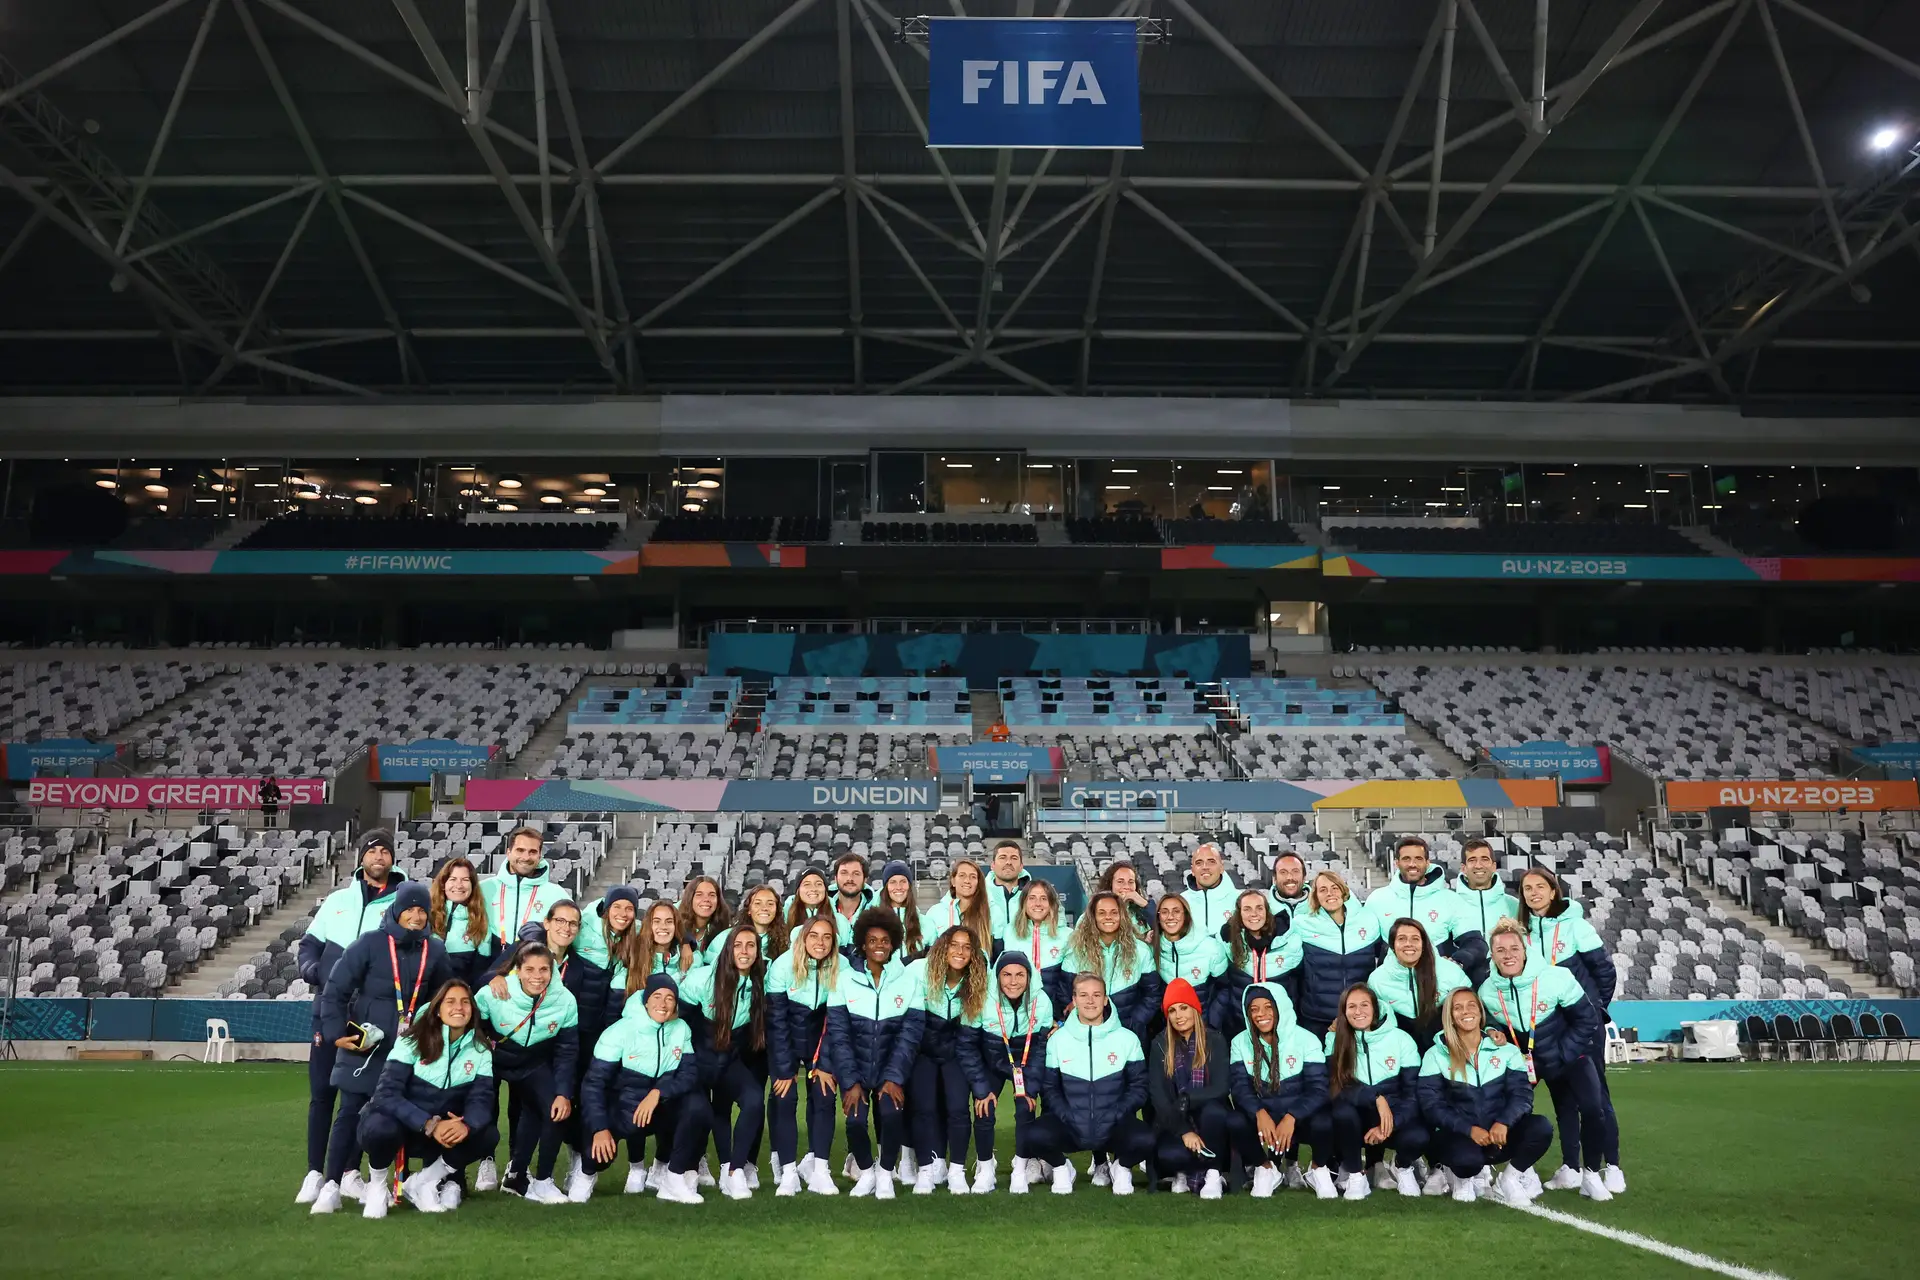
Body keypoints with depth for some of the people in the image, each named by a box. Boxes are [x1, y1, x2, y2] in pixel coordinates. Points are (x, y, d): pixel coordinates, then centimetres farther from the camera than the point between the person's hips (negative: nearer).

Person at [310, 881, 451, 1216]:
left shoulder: (435, 951, 2)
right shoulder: (370, 944, -8)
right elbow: (335, 990, -7)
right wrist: (336, 1034, -12)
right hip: (362, 1046, -2)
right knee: (350, 1113, -1)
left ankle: (376, 1182, 14)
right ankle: (332, 1185, 7)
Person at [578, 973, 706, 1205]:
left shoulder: (681, 1030, -5)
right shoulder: (620, 1031, -15)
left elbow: (690, 1075, -11)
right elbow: (593, 1082, -17)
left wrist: (657, 1093, -29)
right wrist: (600, 1129, -27)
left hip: (663, 1109, 2)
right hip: (624, 1110, -2)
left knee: (698, 1107, -27)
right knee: (601, 1147, -31)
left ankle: (672, 1178, -9)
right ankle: (588, 1172, 9)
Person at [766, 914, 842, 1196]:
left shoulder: (840, 968, -18)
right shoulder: (783, 966, -23)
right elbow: (777, 1020, -18)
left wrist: (825, 1064, -11)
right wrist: (785, 1069, -17)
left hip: (820, 1040, 2)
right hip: (785, 1040, -2)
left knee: (824, 1096, -8)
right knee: (784, 1098, -12)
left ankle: (817, 1167, 2)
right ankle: (788, 1172, -5)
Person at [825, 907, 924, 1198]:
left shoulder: (909, 980, -4)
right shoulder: (845, 979, -5)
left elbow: (909, 1035, -5)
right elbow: (838, 1035, -6)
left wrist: (894, 1079, -13)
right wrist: (851, 1082, -13)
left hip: (891, 1070, 0)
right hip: (854, 1070, 0)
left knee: (892, 1114, -24)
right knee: (855, 1120, -20)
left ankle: (885, 1172, 6)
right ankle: (865, 1171, 12)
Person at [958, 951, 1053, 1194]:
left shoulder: (1042, 1002, -23)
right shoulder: (982, 1001, -28)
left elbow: (1042, 1047, -10)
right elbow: (967, 1046, -17)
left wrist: (1031, 1087, -11)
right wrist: (981, 1088, -16)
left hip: (1025, 1064, 1)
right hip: (990, 1064, 0)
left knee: (1025, 1111, -14)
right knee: (985, 1112, -11)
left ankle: (1021, 1171, 7)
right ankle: (985, 1171, 12)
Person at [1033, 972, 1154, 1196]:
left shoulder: (1127, 1039, 2)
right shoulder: (1058, 1039, 4)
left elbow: (1138, 1087, 3)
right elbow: (1049, 1088, 7)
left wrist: (1114, 1117, -11)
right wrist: (1068, 1117, -10)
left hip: (1113, 1126, 0)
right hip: (1070, 1127, 0)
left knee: (1144, 1140, -31)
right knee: (1038, 1135, -31)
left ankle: (1121, 1167, 7)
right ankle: (1061, 1167, 6)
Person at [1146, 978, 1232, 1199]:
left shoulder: (1215, 1040, -4)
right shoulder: (1160, 1045, -1)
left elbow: (1220, 1089, -14)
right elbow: (1158, 1097, -8)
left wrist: (1185, 1099, -26)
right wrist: (1184, 1131, -19)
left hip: (1210, 1120, 0)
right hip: (1175, 1123, 0)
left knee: (1213, 1110, -36)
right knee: (1168, 1155, -33)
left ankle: (1213, 1174, -14)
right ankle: (1184, 1171, 3)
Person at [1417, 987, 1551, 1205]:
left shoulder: (1506, 1050, 8)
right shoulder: (1436, 1055, 1)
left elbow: (1522, 1093, -3)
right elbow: (1431, 1105, -5)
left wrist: (1504, 1122, -24)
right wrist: (1469, 1129, -20)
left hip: (1498, 1134, 3)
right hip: (1459, 1135, -3)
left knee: (1540, 1127, -27)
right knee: (1468, 1159, -38)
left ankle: (1513, 1177, 1)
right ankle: (1463, 1176, 2)